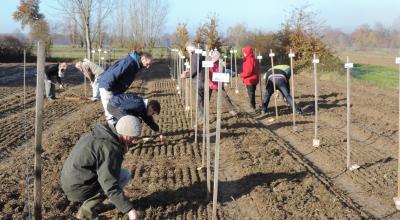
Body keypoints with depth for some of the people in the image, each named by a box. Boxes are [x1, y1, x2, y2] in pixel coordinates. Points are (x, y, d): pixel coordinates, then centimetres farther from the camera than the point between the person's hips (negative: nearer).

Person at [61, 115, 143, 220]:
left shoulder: (102, 132, 3)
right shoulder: (111, 150, -25)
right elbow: (110, 186, -29)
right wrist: (129, 210, -32)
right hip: (80, 189, -9)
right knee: (125, 175, -1)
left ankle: (84, 211, 20)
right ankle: (88, 208, 5)